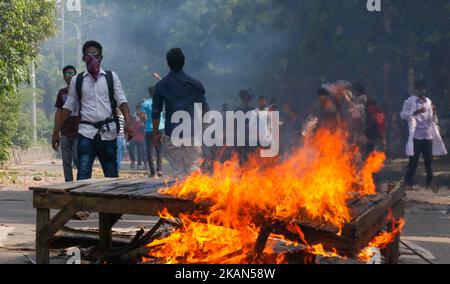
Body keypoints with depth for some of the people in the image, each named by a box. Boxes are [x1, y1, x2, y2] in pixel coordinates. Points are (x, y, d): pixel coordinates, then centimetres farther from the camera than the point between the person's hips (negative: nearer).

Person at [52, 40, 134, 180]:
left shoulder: (111, 77, 8)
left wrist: (128, 123, -16)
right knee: (83, 176, -12)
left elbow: (122, 101, 1)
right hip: (86, 132, 0)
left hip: (108, 132, 1)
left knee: (112, 176, 6)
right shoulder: (77, 80, 9)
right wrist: (56, 132, 9)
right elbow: (68, 107, 13)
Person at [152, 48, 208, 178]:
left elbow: (156, 112, 3)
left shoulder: (161, 85, 2)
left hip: (172, 133, 0)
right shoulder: (195, 84, 1)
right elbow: (204, 109, 4)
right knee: (193, 168, 3)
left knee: (178, 171, 5)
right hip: (192, 132, 0)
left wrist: (156, 133, 12)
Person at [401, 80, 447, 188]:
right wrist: (415, 112, -22)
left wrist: (433, 113, -1)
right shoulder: (410, 101, -1)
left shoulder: (428, 101, 15)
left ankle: (429, 182, 16)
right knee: (414, 160, -2)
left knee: (429, 159, 7)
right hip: (416, 136, -5)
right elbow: (403, 115, -11)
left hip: (428, 136, 5)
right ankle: (408, 181, 7)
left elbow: (431, 119, 20)